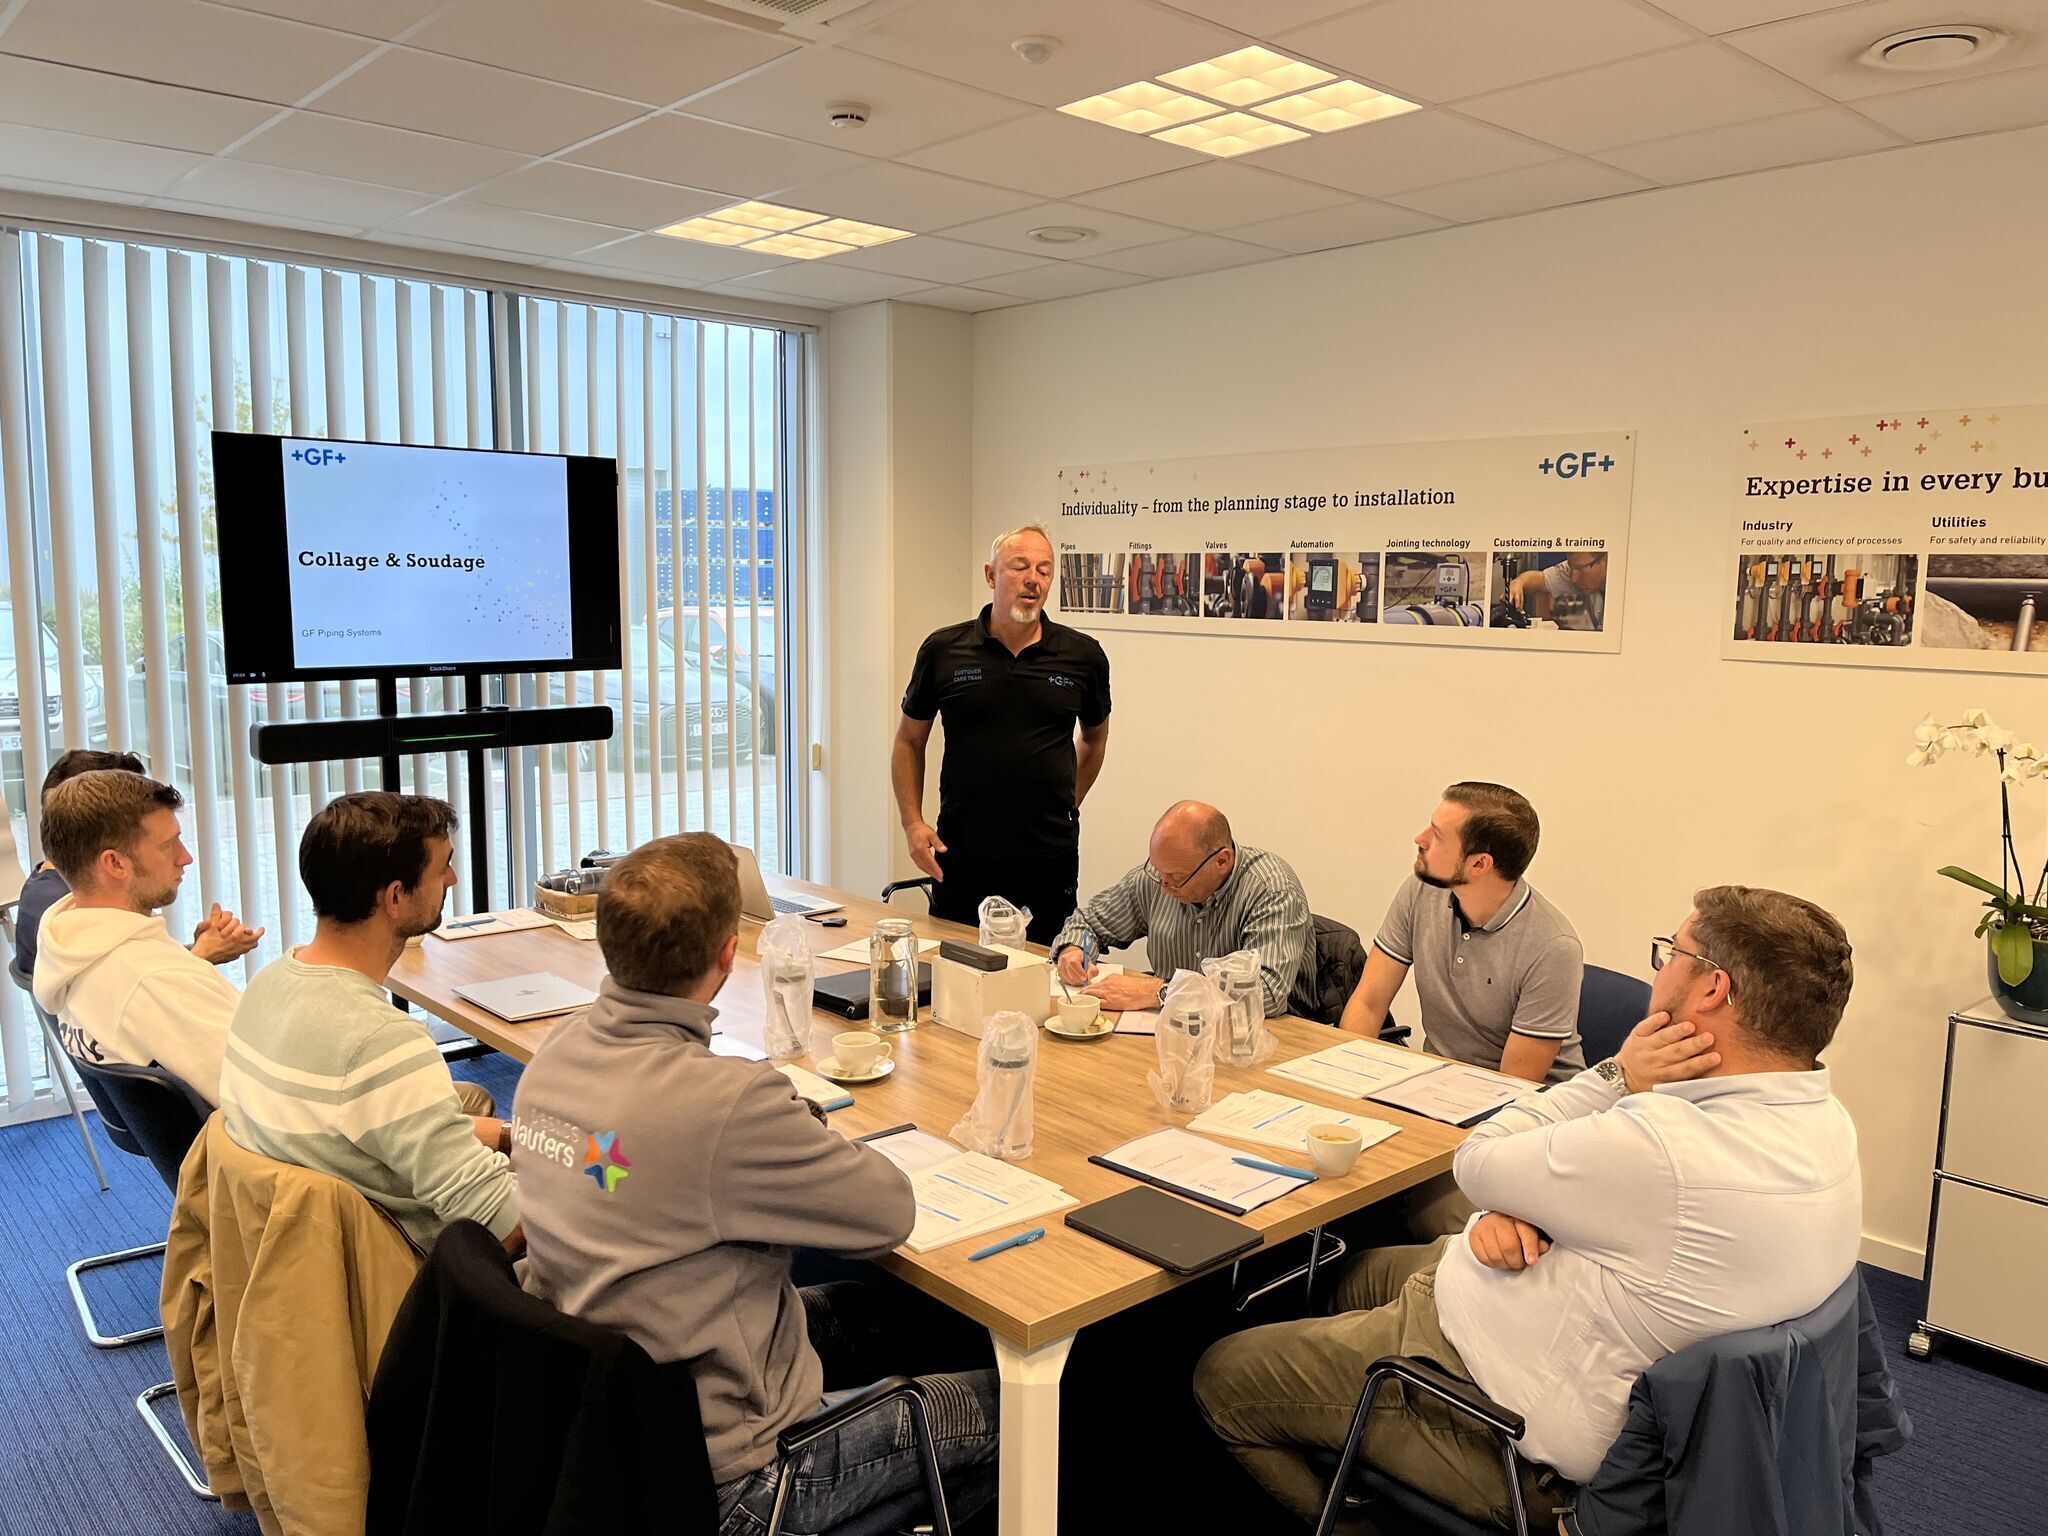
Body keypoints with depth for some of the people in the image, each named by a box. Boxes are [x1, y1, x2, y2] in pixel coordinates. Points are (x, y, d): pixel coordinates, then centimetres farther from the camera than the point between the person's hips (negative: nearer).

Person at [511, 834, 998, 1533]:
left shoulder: (558, 1050, -8)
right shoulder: (725, 1102, -33)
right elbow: (892, 1212, -19)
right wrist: (815, 1142, -1)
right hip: (718, 1478, -8)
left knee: (856, 1309, 28)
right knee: (1006, 1400, 9)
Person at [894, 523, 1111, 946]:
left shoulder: (1083, 656, 1)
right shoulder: (943, 650, 0)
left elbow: (1095, 737, 18)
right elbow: (909, 741, 9)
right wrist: (912, 823, 0)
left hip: (1049, 859, 0)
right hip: (961, 856, 0)